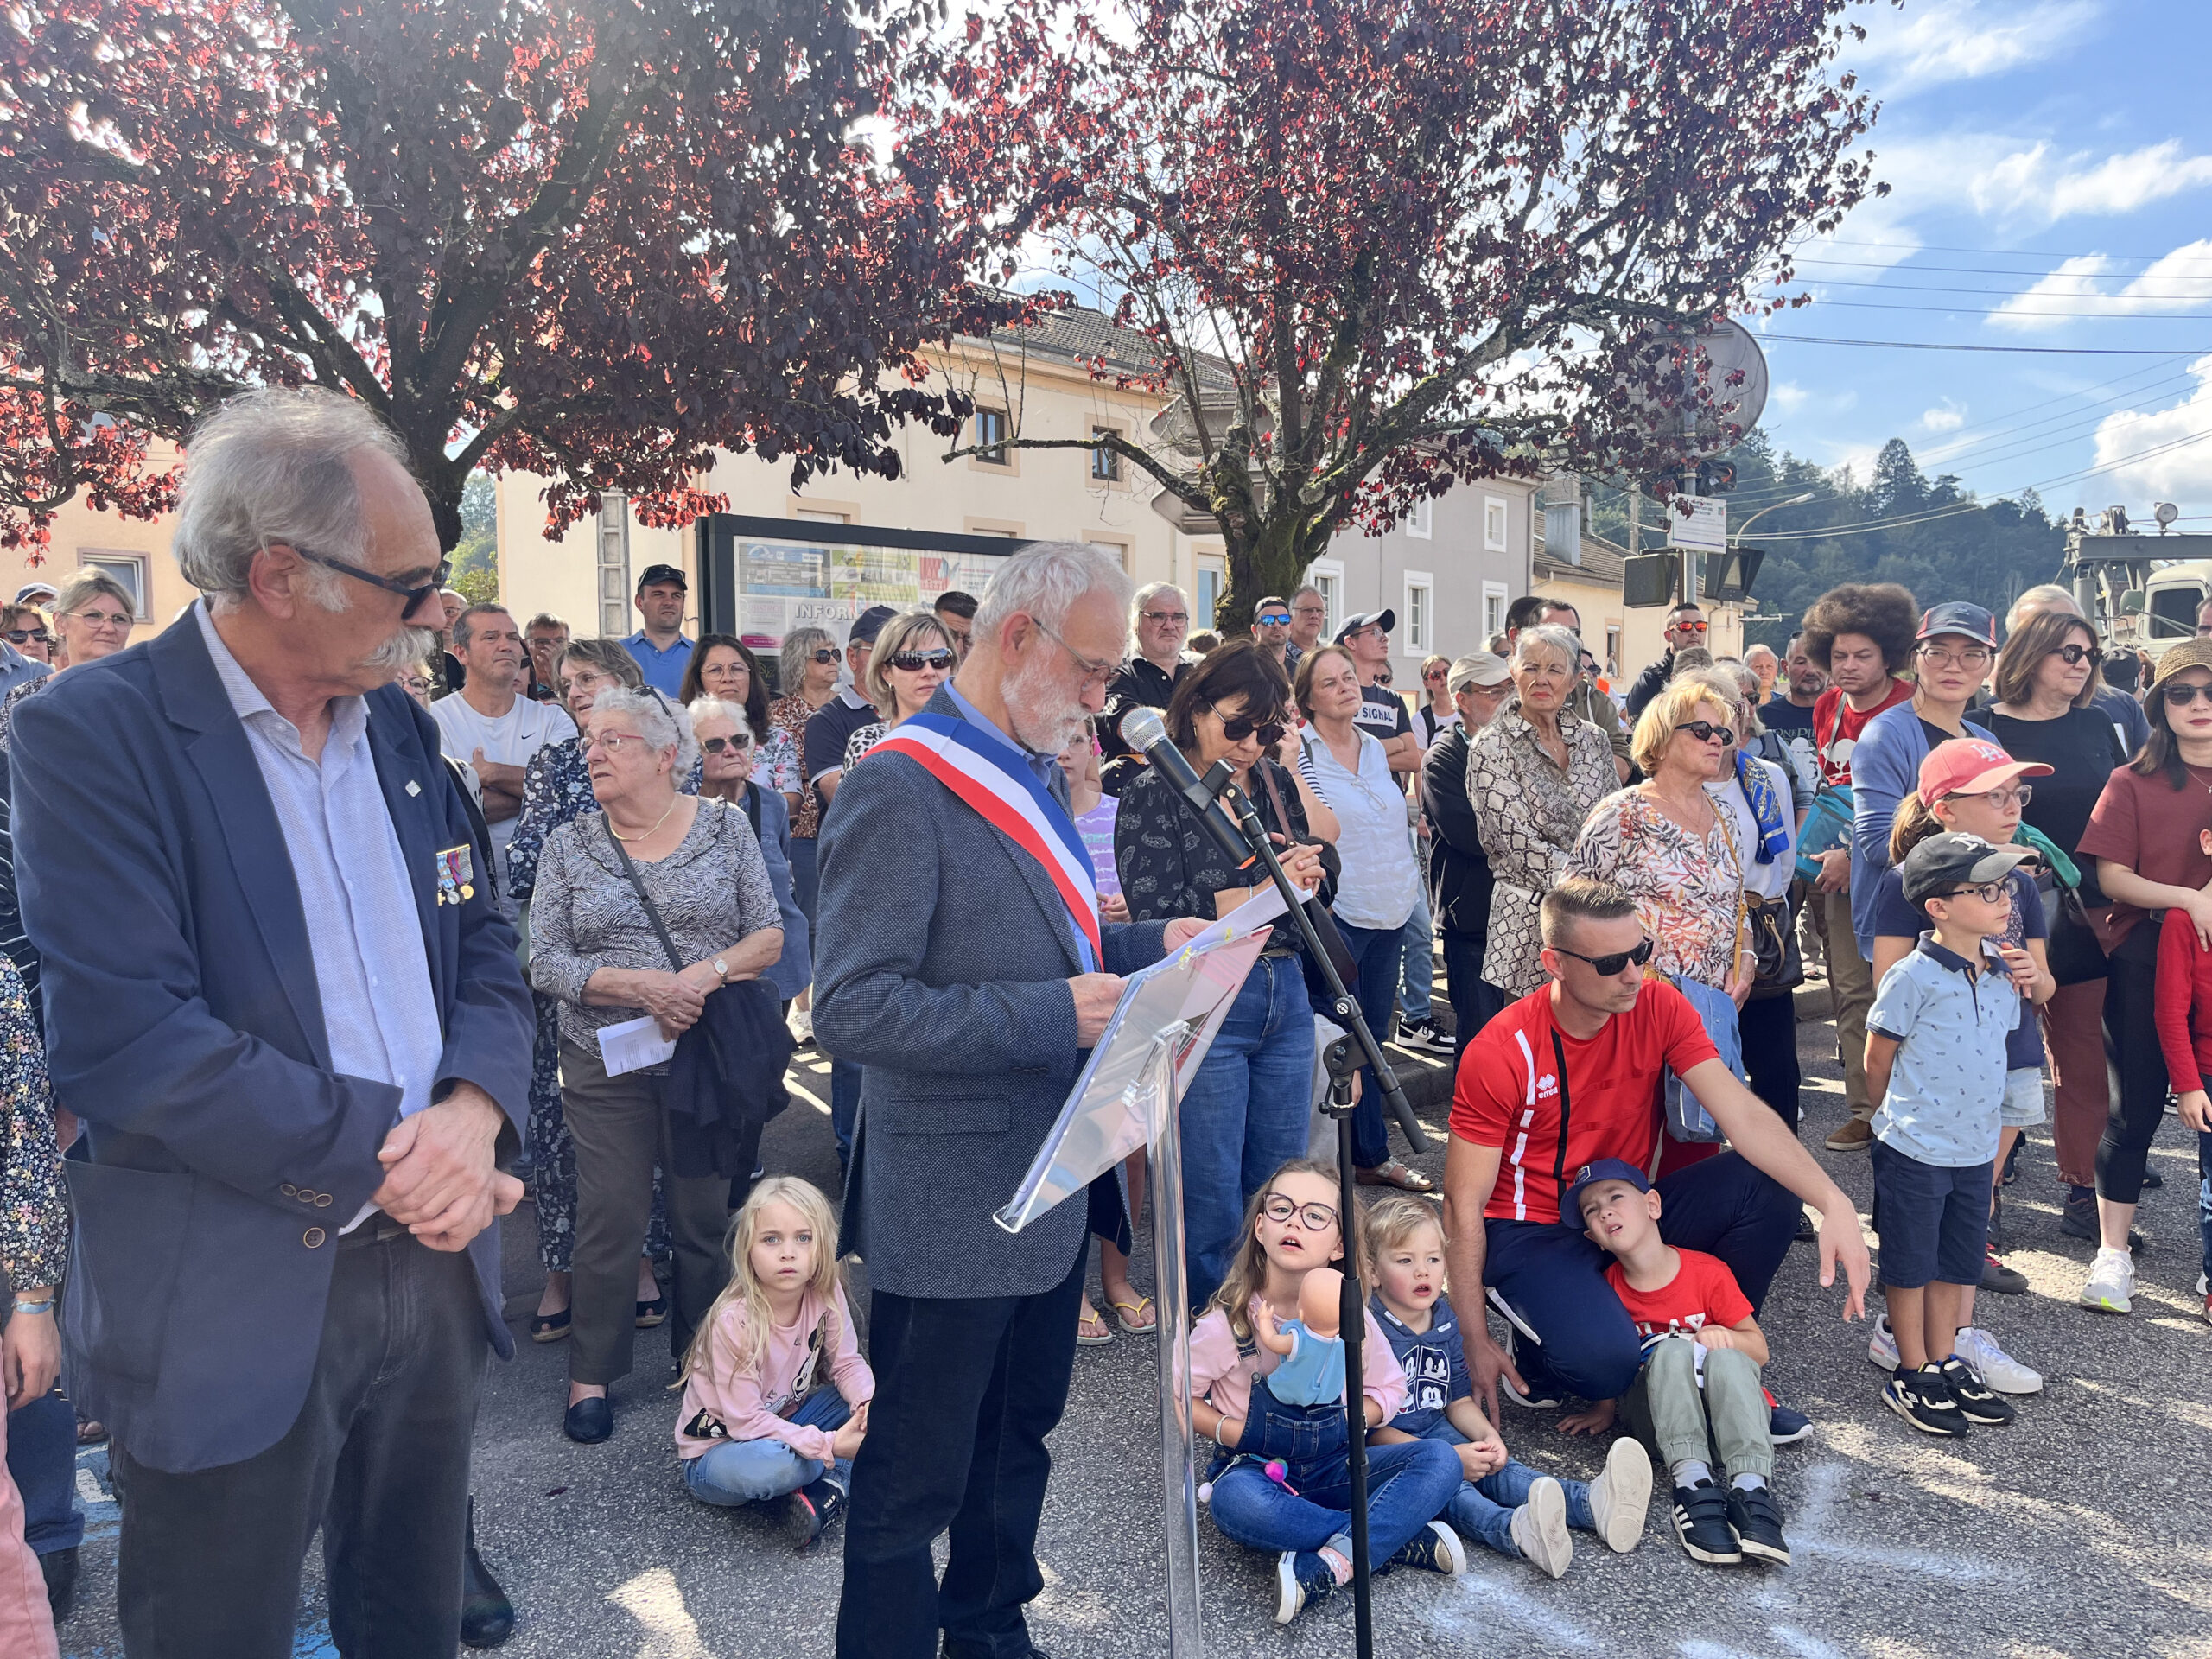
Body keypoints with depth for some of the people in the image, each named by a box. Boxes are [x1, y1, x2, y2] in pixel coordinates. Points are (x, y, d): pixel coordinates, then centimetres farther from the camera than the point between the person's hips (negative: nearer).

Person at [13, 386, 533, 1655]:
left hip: (433, 1260, 6)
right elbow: (124, 1038, -22)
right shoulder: (94, 736, -13)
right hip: (235, 1307, -5)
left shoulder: (401, 726, 7)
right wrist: (382, 1158, -19)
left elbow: (485, 952, 8)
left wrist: (474, 1111, -11)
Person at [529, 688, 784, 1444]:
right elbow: (546, 963, -5)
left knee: (707, 1214, 9)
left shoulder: (725, 827, 1)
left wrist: (710, 971, -20)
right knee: (609, 1218, 5)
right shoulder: (567, 847, 2)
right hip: (605, 1064, 0)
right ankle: (591, 1375, 23)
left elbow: (770, 934, -1)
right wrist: (641, 988, -18)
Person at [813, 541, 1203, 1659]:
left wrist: (1151, 944, 1)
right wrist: (1052, 1015, -28)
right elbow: (851, 1009, -26)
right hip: (954, 1204, -9)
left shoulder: (1032, 771, 9)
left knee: (1018, 1437, 25)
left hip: (1049, 1182, 9)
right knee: (918, 1477, 9)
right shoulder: (899, 790, -21)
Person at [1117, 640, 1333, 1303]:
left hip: (1285, 997, 6)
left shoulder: (1277, 780, 8)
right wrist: (1265, 890, -19)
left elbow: (1323, 891, 11)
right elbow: (1157, 921, -15)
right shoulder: (1155, 793, -8)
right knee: (1211, 1201, 2)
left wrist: (1307, 873, -12)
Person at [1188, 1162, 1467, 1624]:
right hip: (1259, 1469, -3)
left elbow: (1387, 1391, 7)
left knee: (1440, 1461, -20)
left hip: (1333, 1468, 3)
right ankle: (1400, 1541, -26)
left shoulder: (1353, 1318, -6)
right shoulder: (1229, 1322, -13)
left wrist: (1344, 1421, -11)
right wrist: (1238, 1431, -15)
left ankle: (1332, 1565, -32)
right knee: (1236, 1501, -40)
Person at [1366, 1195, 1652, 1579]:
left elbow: (1459, 1400, 16)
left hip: (1436, 1431, 7)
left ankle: (1593, 1503, -43)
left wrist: (1488, 1436, -6)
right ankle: (1516, 1530, -62)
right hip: (1384, 1452, -7)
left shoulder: (1445, 1319, 8)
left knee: (1495, 1466, -20)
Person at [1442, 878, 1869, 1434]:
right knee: (1605, 1358, -33)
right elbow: (1464, 1205, -16)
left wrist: (1834, 1204, -34)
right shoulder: (1501, 1053, -21)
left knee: (1769, 1185, -18)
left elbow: (1743, 1114, -17)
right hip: (1533, 1232, -5)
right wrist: (1476, 1345, -15)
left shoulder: (1659, 1008, -9)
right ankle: (1533, 1356, 5)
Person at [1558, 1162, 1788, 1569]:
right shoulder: (1610, 1287, -1)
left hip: (1724, 1409, 0)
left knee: (1725, 1356, -32)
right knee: (1671, 1350, -29)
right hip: (1659, 1418, 1)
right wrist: (1604, 1407, 2)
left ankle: (1751, 1487, -46)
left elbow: (1758, 1349, -1)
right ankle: (1692, 1483, -44)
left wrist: (1721, 1334, -19)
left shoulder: (1708, 1272, -6)